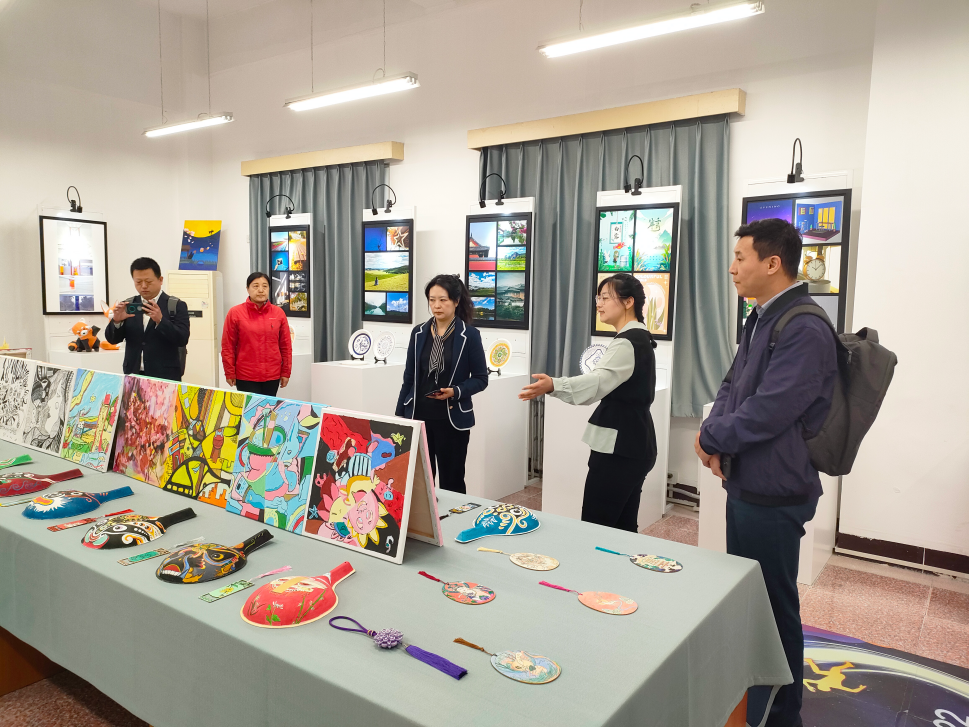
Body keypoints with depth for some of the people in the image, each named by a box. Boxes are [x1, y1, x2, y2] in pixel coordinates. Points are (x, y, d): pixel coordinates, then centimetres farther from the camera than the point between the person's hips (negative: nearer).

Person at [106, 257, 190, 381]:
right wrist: (116, 321, -14)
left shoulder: (176, 306, -2)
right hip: (133, 376, 3)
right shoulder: (128, 305, 8)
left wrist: (160, 320, -26)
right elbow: (112, 339, 5)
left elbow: (182, 339, -12)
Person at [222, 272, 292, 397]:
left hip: (273, 376, 2)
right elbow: (228, 346, 0)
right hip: (245, 377, -2)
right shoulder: (235, 313, -1)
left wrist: (286, 372, 5)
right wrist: (230, 373, -1)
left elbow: (286, 345, 7)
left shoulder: (278, 313, 5)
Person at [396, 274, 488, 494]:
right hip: (419, 417, 3)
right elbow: (409, 378, 9)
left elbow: (481, 379, -2)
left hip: (452, 420, -3)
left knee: (451, 482, 7)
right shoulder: (418, 333, 5)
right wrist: (399, 417, 7)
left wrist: (456, 392, -19)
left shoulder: (469, 335, -6)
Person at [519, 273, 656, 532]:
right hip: (632, 445, 11)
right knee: (623, 528, 14)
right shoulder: (639, 338, 16)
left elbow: (598, 381, -37)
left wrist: (554, 385, -52)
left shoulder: (627, 343, -18)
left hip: (618, 447, -11)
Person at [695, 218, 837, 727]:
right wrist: (714, 434, -6)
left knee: (775, 608, 7)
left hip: (773, 494, -10)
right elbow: (731, 386, 12)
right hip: (745, 483, 10)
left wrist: (711, 439, -10)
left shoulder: (805, 330, -22)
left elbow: (765, 413, -26)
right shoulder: (761, 319, 9)